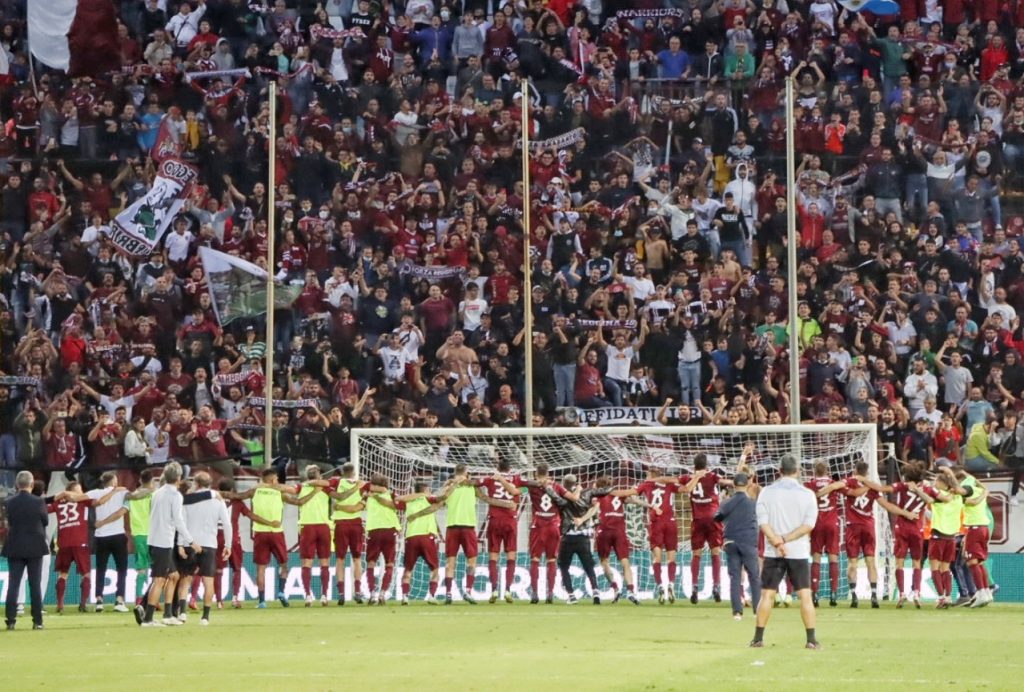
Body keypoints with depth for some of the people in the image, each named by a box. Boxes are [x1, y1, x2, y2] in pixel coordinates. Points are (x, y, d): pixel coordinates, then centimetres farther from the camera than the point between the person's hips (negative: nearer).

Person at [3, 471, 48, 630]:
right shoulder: (38, 502, -9)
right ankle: (37, 621, 3)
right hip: (35, 547, -1)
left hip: (14, 548, 1)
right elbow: (45, 521, 2)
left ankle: (10, 619, -4)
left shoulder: (9, 503, -4)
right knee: (35, 585, 4)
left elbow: (8, 522, 5)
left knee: (13, 584, 3)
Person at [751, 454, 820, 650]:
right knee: (805, 595, 2)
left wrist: (777, 542, -13)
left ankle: (758, 638, 4)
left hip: (773, 553, 1)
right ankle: (811, 639, -1)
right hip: (799, 553, -1)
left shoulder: (767, 492, 1)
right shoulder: (807, 494, -1)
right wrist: (785, 540, -11)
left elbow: (763, 522, -8)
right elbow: (809, 525, -9)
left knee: (767, 595, 5)